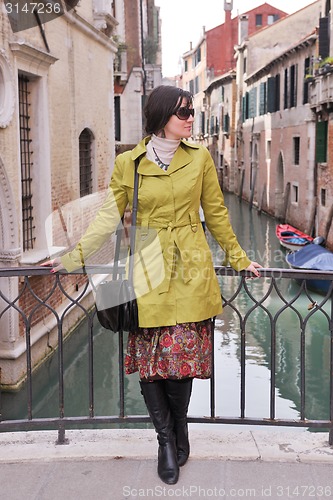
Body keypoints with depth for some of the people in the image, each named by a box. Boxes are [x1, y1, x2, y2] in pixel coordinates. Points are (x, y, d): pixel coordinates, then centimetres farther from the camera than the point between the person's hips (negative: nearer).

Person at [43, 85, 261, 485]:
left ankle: (177, 433, 25)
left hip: (190, 272, 0)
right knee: (148, 360, 1)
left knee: (181, 357, -2)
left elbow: (216, 214, 12)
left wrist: (239, 259, 16)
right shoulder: (127, 164, 2)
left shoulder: (200, 158, 5)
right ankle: (167, 441, 21)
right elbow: (109, 217, 6)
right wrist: (72, 259, 4)